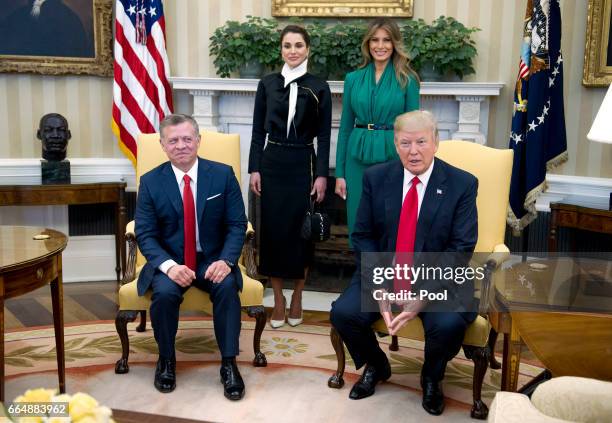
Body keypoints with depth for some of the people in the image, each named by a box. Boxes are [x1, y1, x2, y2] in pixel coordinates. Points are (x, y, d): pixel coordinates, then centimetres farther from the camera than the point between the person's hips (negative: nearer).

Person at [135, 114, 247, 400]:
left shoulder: (223, 175, -3)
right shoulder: (150, 182, -3)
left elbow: (237, 224, -3)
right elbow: (145, 234, -4)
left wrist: (226, 260, -20)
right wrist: (169, 266, -22)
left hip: (212, 260, 0)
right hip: (169, 261, 0)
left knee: (227, 286, -30)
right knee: (164, 292, -30)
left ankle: (229, 363, -15)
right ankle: (166, 360, -3)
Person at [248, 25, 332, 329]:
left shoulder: (319, 87, 1)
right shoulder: (267, 84, 5)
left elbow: (324, 136, -1)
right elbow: (258, 131, 5)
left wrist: (321, 175, -7)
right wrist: (254, 169, -1)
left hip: (303, 165, -1)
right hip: (273, 164, 1)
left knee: (300, 230, 4)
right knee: (273, 230, 4)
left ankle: (297, 297, 20)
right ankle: (278, 299, 17)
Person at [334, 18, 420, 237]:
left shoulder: (407, 80, 0)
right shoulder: (353, 78, 6)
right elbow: (345, 127, 8)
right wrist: (340, 172, 5)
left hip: (393, 158, -2)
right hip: (359, 159, 2)